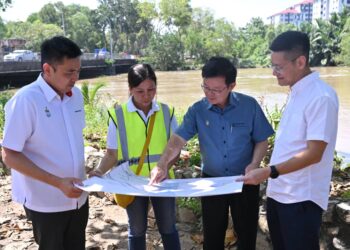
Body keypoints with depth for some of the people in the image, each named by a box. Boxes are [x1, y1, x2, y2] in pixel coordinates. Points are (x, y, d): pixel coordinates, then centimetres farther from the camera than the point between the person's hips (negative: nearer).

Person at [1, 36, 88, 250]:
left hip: (77, 197, 6)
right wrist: (58, 182, -22)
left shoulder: (76, 95, -1)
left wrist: (84, 175, 8)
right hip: (46, 202, -5)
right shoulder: (25, 100, -19)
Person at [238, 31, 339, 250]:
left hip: (301, 198, -8)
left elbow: (314, 154, -20)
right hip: (279, 193, 8)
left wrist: (270, 172, -23)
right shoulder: (296, 92, 9)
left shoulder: (321, 96, -18)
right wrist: (272, 178, 14)